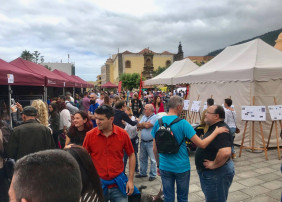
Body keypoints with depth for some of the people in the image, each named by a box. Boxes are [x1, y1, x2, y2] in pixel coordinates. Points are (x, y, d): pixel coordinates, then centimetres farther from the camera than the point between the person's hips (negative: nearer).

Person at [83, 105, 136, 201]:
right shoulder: (90, 135, -9)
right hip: (97, 183, 0)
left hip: (118, 183, 0)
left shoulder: (123, 134, -9)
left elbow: (131, 155, 2)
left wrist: (130, 180, 0)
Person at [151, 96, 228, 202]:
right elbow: (202, 144, -17)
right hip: (181, 167, -3)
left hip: (165, 167, 3)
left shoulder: (158, 122, -4)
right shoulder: (183, 123, -17)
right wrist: (216, 131, -4)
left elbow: (155, 148, 3)